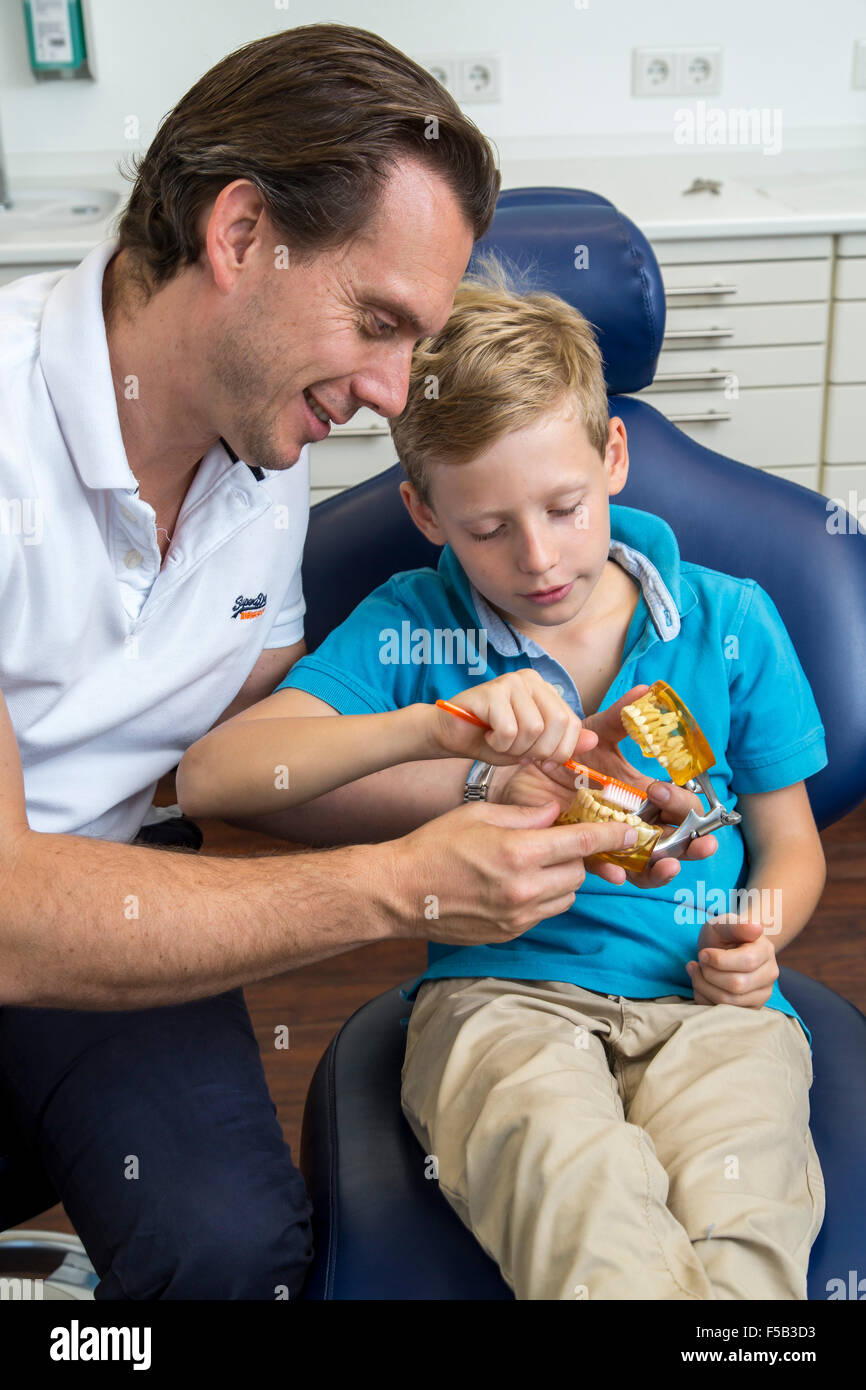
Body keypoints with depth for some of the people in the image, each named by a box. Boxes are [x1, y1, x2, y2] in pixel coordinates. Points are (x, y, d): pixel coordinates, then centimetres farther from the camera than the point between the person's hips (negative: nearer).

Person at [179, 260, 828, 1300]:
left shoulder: (731, 621, 11)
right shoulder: (408, 628, 5)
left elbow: (790, 843, 21)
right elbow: (211, 775, -7)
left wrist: (756, 941, -2)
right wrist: (434, 726, -19)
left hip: (703, 1001, 2)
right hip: (495, 992, -1)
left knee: (737, 1210, -31)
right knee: (578, 1190, -35)